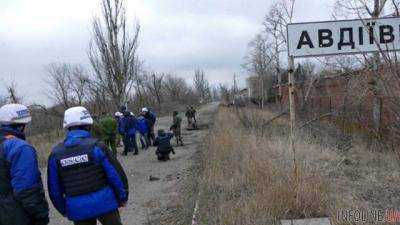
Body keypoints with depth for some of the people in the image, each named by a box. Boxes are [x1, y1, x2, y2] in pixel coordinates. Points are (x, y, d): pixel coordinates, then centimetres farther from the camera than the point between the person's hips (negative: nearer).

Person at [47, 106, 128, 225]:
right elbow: (116, 174, -11)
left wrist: (64, 210, 17)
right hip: (104, 202, -3)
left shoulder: (55, 153, -3)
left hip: (77, 210, 3)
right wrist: (123, 197, 3)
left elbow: (54, 187, 4)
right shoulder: (96, 146, -13)